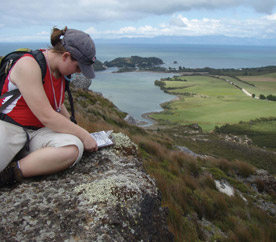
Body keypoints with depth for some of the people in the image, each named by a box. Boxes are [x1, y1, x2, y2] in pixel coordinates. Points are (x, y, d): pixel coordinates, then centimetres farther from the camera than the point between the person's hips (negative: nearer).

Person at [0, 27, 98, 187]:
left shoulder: (61, 69, 9)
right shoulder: (28, 65, -16)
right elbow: (47, 117, -20)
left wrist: (75, 130, 20)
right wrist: (83, 135, -13)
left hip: (39, 132, 7)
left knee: (73, 148, -27)